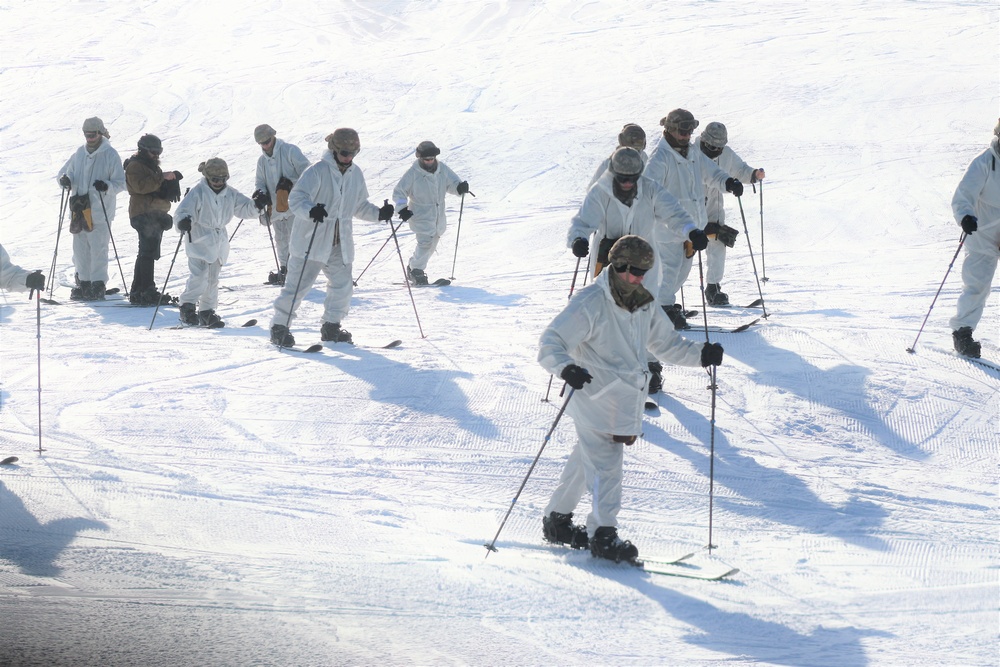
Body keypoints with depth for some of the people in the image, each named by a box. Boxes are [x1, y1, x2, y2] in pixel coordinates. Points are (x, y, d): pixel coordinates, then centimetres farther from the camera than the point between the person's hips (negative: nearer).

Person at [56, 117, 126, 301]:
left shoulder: (110, 155, -4)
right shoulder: (80, 153, 13)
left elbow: (121, 183, -4)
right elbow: (66, 171, 20)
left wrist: (107, 186, -25)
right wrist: (64, 179, -4)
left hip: (100, 211, -6)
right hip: (79, 209, 6)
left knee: (98, 248, -7)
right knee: (80, 248, 7)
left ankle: (98, 285, -2)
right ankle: (83, 282, 17)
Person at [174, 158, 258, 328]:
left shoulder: (230, 194, 6)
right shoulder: (198, 193, -12)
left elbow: (244, 208, 13)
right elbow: (183, 210, -18)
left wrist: (255, 204, -7)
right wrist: (184, 221, -40)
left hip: (219, 241, 6)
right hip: (199, 240, -6)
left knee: (213, 278, 11)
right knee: (199, 275, -19)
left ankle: (207, 311, 20)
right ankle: (188, 306, -8)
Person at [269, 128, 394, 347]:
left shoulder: (355, 174, 8)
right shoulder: (318, 171, -13)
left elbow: (360, 206, 21)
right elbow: (296, 198, -20)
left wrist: (379, 213, 3)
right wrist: (311, 211, -40)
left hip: (340, 245, 6)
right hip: (310, 242, -6)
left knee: (343, 285, 5)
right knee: (297, 285, -4)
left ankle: (331, 326, 23)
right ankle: (279, 327, 6)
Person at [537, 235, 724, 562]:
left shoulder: (644, 305, 8)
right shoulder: (590, 304, -15)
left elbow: (666, 342, 19)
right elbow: (551, 343, -19)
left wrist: (701, 354, 2)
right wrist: (566, 367, -39)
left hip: (625, 400, 7)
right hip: (595, 397, -7)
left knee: (586, 461, 15)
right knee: (605, 462, -13)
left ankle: (557, 520, 27)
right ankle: (602, 534, -10)